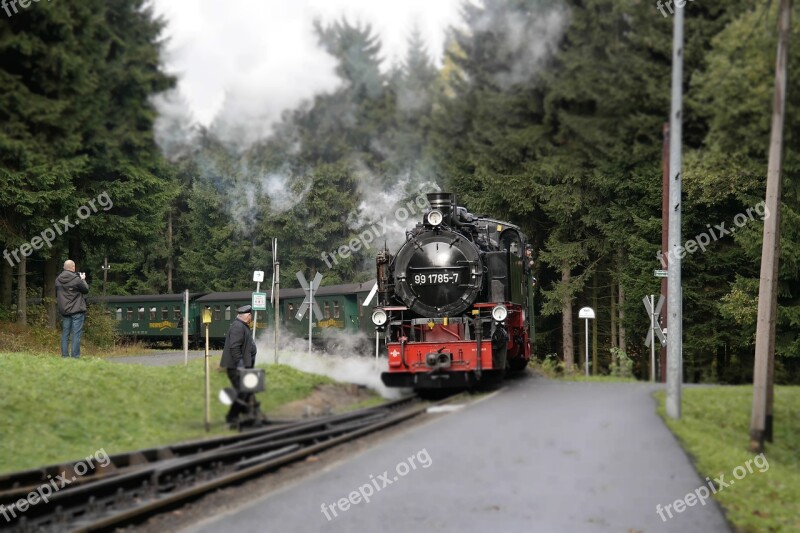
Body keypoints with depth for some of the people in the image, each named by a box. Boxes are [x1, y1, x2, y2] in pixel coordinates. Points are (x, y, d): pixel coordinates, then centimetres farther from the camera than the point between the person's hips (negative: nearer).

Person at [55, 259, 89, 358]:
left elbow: (57, 294, 13)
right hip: (77, 310, -5)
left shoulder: (58, 280, 3)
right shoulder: (76, 279, -14)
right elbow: (86, 289, -2)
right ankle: (75, 356, -6)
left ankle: (64, 355, 9)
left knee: (65, 334, 10)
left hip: (64, 310, 5)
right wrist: (83, 279, 14)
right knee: (76, 334, -3)